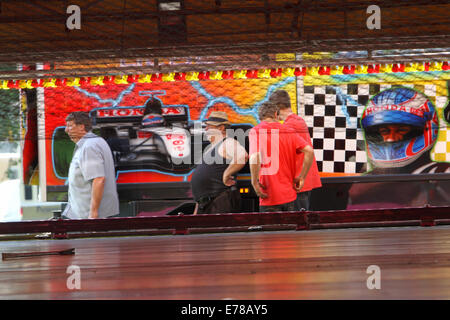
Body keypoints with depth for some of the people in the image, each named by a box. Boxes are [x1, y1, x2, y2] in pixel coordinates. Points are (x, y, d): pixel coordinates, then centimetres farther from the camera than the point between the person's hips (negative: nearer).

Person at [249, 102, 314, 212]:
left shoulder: (255, 131, -5)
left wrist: (254, 182, -11)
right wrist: (301, 177, 4)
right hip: (289, 195, 4)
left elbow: (254, 157, -22)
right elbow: (309, 151, -3)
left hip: (269, 196, -4)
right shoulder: (289, 131, 7)